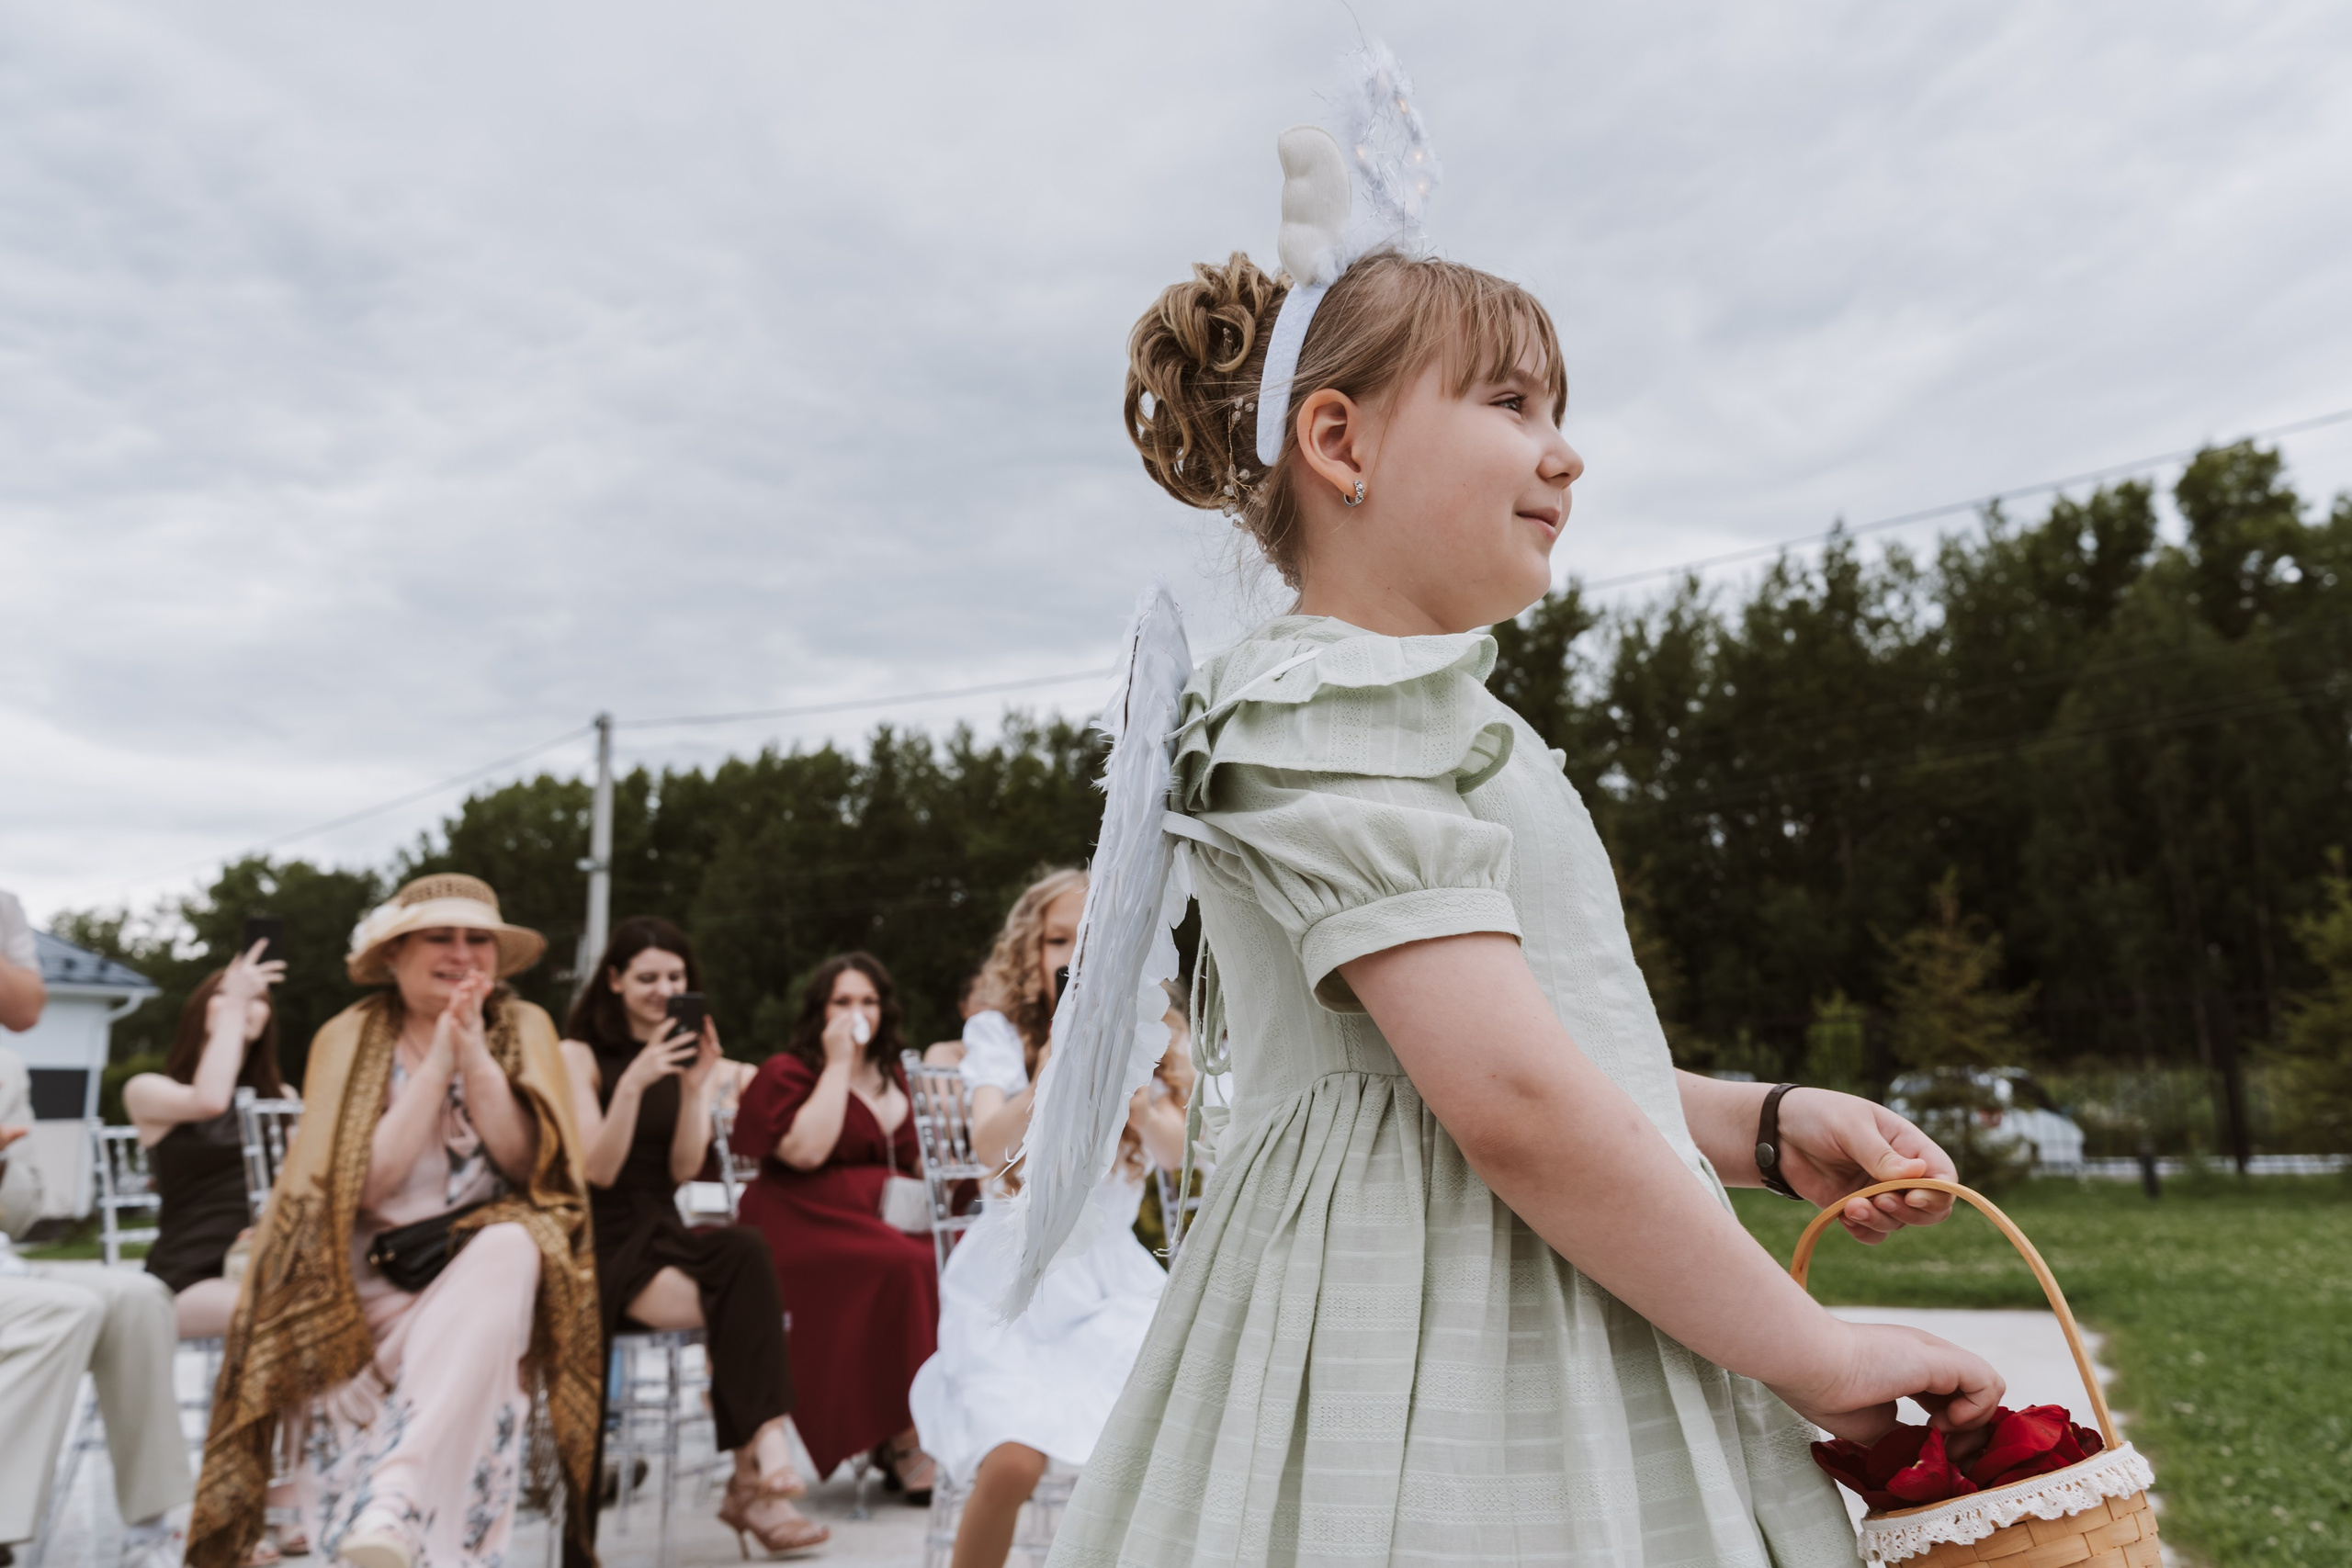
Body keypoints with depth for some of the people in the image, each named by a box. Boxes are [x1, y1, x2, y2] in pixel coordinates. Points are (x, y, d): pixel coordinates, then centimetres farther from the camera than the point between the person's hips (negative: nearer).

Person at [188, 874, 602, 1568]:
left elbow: (530, 1164, -7)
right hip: (375, 1280, 0)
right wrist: (438, 1062, -16)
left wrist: (475, 1054, -17)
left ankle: (393, 1510, -42)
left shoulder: (522, 1028, 5)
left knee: (509, 1248, -35)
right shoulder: (350, 1038, 3)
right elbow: (365, 1182, -9)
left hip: (492, 1262, 0)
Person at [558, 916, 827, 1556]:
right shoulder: (579, 1055, 0)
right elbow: (599, 1170, -10)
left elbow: (683, 1169, 4)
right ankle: (767, 1453, -23)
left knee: (747, 1250, -32)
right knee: (750, 1300, -30)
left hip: (665, 1234, 4)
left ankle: (752, 1479, -29)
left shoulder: (690, 1056, 14)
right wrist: (634, 1083, -22)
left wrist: (695, 1088, -10)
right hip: (605, 1246, -4)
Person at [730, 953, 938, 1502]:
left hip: (887, 1219, 6)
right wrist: (837, 1065, -10)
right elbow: (807, 1150, -16)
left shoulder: (891, 1076, 22)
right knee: (908, 1268, -34)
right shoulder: (786, 1073, 2)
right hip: (809, 1226, -6)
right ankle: (903, 1442, -23)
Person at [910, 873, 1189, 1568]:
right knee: (1013, 1462, -22)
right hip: (1015, 1276, -2)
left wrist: (1129, 1090, -31)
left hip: (1111, 1278, 2)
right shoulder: (1004, 1041, -4)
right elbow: (989, 1144, -21)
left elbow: (1175, 1152, -11)